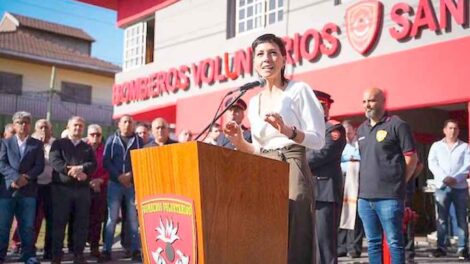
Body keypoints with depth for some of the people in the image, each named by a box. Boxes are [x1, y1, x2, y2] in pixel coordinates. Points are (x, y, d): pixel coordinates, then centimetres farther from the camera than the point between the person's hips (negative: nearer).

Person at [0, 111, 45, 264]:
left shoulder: (37, 144, 12)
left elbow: (40, 166, 2)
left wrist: (26, 177, -14)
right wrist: (16, 177, -16)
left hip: (28, 190, 0)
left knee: (28, 226, 3)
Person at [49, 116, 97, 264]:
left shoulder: (88, 147, 18)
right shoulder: (58, 143, 9)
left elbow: (93, 165, 4)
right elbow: (54, 161, -8)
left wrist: (81, 168, -17)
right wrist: (74, 172, -17)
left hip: (83, 189, 3)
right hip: (62, 188, -3)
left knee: (82, 223, 3)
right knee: (59, 222, -1)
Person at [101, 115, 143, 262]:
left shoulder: (139, 141, 7)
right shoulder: (112, 140, 7)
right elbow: (106, 161, -1)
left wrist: (131, 175, -13)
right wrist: (119, 176, -12)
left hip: (134, 183, 0)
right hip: (115, 183, 0)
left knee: (133, 218, 3)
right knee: (112, 218, 0)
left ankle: (135, 250, 6)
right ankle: (106, 250, 4)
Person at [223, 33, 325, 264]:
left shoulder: (298, 90, -2)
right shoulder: (253, 102, 15)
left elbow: (318, 140, -8)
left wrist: (288, 131, -24)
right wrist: (238, 141, 0)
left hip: (291, 171, -6)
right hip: (263, 175, 6)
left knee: (293, 242, -8)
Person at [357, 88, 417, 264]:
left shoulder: (397, 125, -4)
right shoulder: (361, 129, 16)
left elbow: (411, 158, -4)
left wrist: (398, 182, -2)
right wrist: (365, 183, 13)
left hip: (389, 197, -6)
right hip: (365, 197, 7)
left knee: (394, 242, -2)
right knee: (373, 242, 11)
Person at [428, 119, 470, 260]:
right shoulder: (436, 146, 12)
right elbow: (432, 163, 2)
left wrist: (456, 178, -14)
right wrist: (444, 177, -13)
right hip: (442, 186, 0)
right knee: (441, 219, 0)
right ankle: (441, 247, 5)